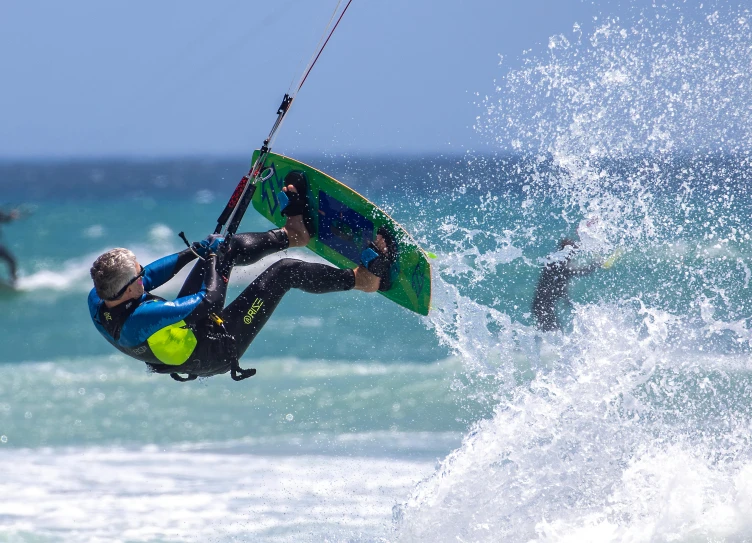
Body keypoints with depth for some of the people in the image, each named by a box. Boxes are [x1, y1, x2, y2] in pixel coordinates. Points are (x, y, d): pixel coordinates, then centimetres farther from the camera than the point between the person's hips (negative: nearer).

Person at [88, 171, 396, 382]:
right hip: (216, 352, -8)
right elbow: (209, 301, -32)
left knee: (230, 248, 10)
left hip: (183, 324, 8)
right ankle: (365, 277, 12)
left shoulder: (96, 302, -19)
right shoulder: (142, 319, -43)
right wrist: (211, 259, -17)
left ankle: (293, 233, 35)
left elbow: (149, 276, 0)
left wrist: (190, 253, 0)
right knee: (284, 271, -6)